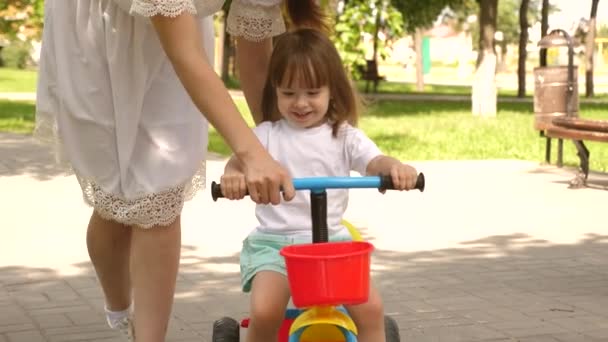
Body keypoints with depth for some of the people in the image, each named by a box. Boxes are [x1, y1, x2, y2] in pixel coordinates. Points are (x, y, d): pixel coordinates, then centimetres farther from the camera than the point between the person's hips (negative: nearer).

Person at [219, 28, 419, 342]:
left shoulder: (345, 136, 6)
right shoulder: (268, 135, 6)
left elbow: (376, 164, -8)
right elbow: (237, 162, -5)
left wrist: (396, 168, -33)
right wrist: (232, 176, -30)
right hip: (274, 241, -1)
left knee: (370, 308, -19)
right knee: (264, 311, -24)